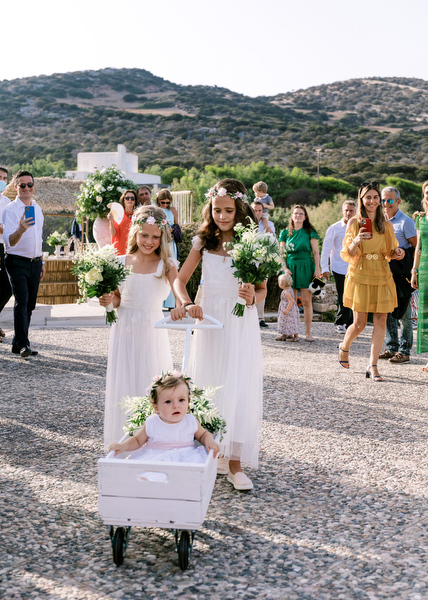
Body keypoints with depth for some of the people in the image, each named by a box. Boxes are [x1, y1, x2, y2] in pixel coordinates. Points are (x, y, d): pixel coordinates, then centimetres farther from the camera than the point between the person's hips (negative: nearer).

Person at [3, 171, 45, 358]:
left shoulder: (37, 208, 12)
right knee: (22, 301, -16)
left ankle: (18, 344, 16)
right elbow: (9, 241, -19)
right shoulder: (11, 210, -9)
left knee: (30, 304, 7)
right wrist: (20, 230, -39)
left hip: (35, 262, 6)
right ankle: (23, 344, -16)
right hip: (18, 262, -6)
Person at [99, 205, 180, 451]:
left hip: (152, 329, -2)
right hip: (125, 329, 2)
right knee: (125, 382, 7)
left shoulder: (166, 264, -4)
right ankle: (124, 440, 20)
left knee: (152, 382, 3)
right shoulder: (122, 262, 3)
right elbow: (118, 298, 12)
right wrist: (109, 300, -10)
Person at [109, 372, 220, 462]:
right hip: (154, 459, -1)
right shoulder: (151, 424, 0)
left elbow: (203, 434, 20)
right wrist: (123, 446, -5)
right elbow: (137, 440, 13)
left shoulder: (191, 422, 3)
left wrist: (209, 440, -2)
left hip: (185, 458, 1)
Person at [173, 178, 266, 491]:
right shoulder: (203, 242, 4)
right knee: (209, 386, 8)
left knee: (239, 389, -6)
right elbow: (180, 280, 7)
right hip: (210, 319, 3)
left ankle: (235, 462, 1)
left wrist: (252, 298, -22)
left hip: (242, 323, -2)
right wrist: (187, 304, -12)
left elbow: (263, 289, 1)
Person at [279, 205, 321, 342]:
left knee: (307, 301, -6)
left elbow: (315, 252, 5)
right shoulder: (285, 233, 12)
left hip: (306, 268, -2)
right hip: (290, 268, 2)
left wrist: (317, 269, -5)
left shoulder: (310, 232, 7)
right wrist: (285, 268, -3)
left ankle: (308, 332, -3)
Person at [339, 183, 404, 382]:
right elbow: (348, 253, -3)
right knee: (359, 323, -1)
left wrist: (397, 252, -4)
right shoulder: (355, 222, 0)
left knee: (380, 321, -3)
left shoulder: (386, 224, 9)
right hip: (360, 276, -3)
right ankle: (344, 348, 30)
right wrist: (356, 241, -23)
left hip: (382, 277, 3)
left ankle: (373, 365, 4)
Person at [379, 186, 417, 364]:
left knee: (403, 313, -2)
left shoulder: (406, 222, -6)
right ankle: (391, 347, 18)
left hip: (401, 273, -7)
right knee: (387, 311, 9)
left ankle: (404, 351, 5)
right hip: (385, 272, 7)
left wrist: (413, 272, -16)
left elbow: (417, 248, -8)